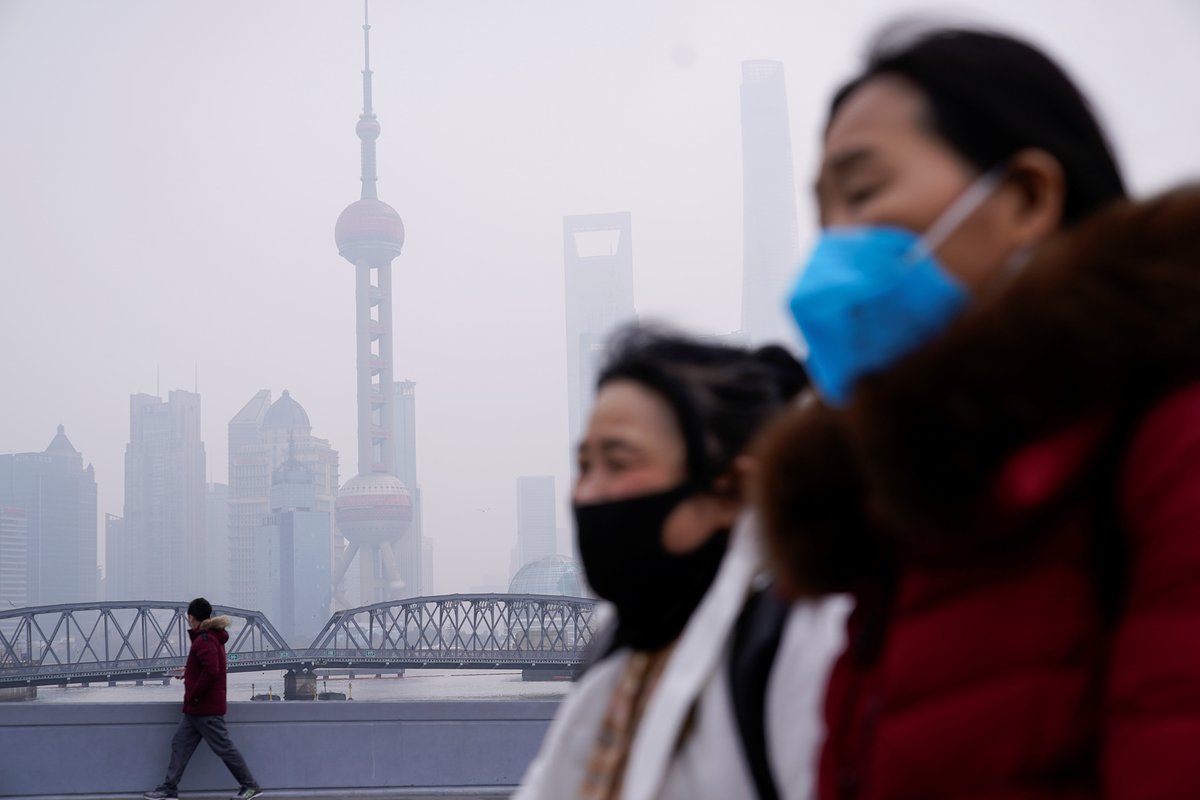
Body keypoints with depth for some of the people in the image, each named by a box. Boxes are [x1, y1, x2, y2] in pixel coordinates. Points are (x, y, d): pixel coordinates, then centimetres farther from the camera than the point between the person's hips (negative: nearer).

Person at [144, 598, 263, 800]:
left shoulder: (204, 640, -19)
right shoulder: (212, 637, 13)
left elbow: (211, 672, -29)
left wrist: (192, 696, -21)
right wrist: (188, 672, 29)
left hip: (205, 708, -10)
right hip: (197, 709, 10)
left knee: (224, 747, -3)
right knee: (180, 744, 9)